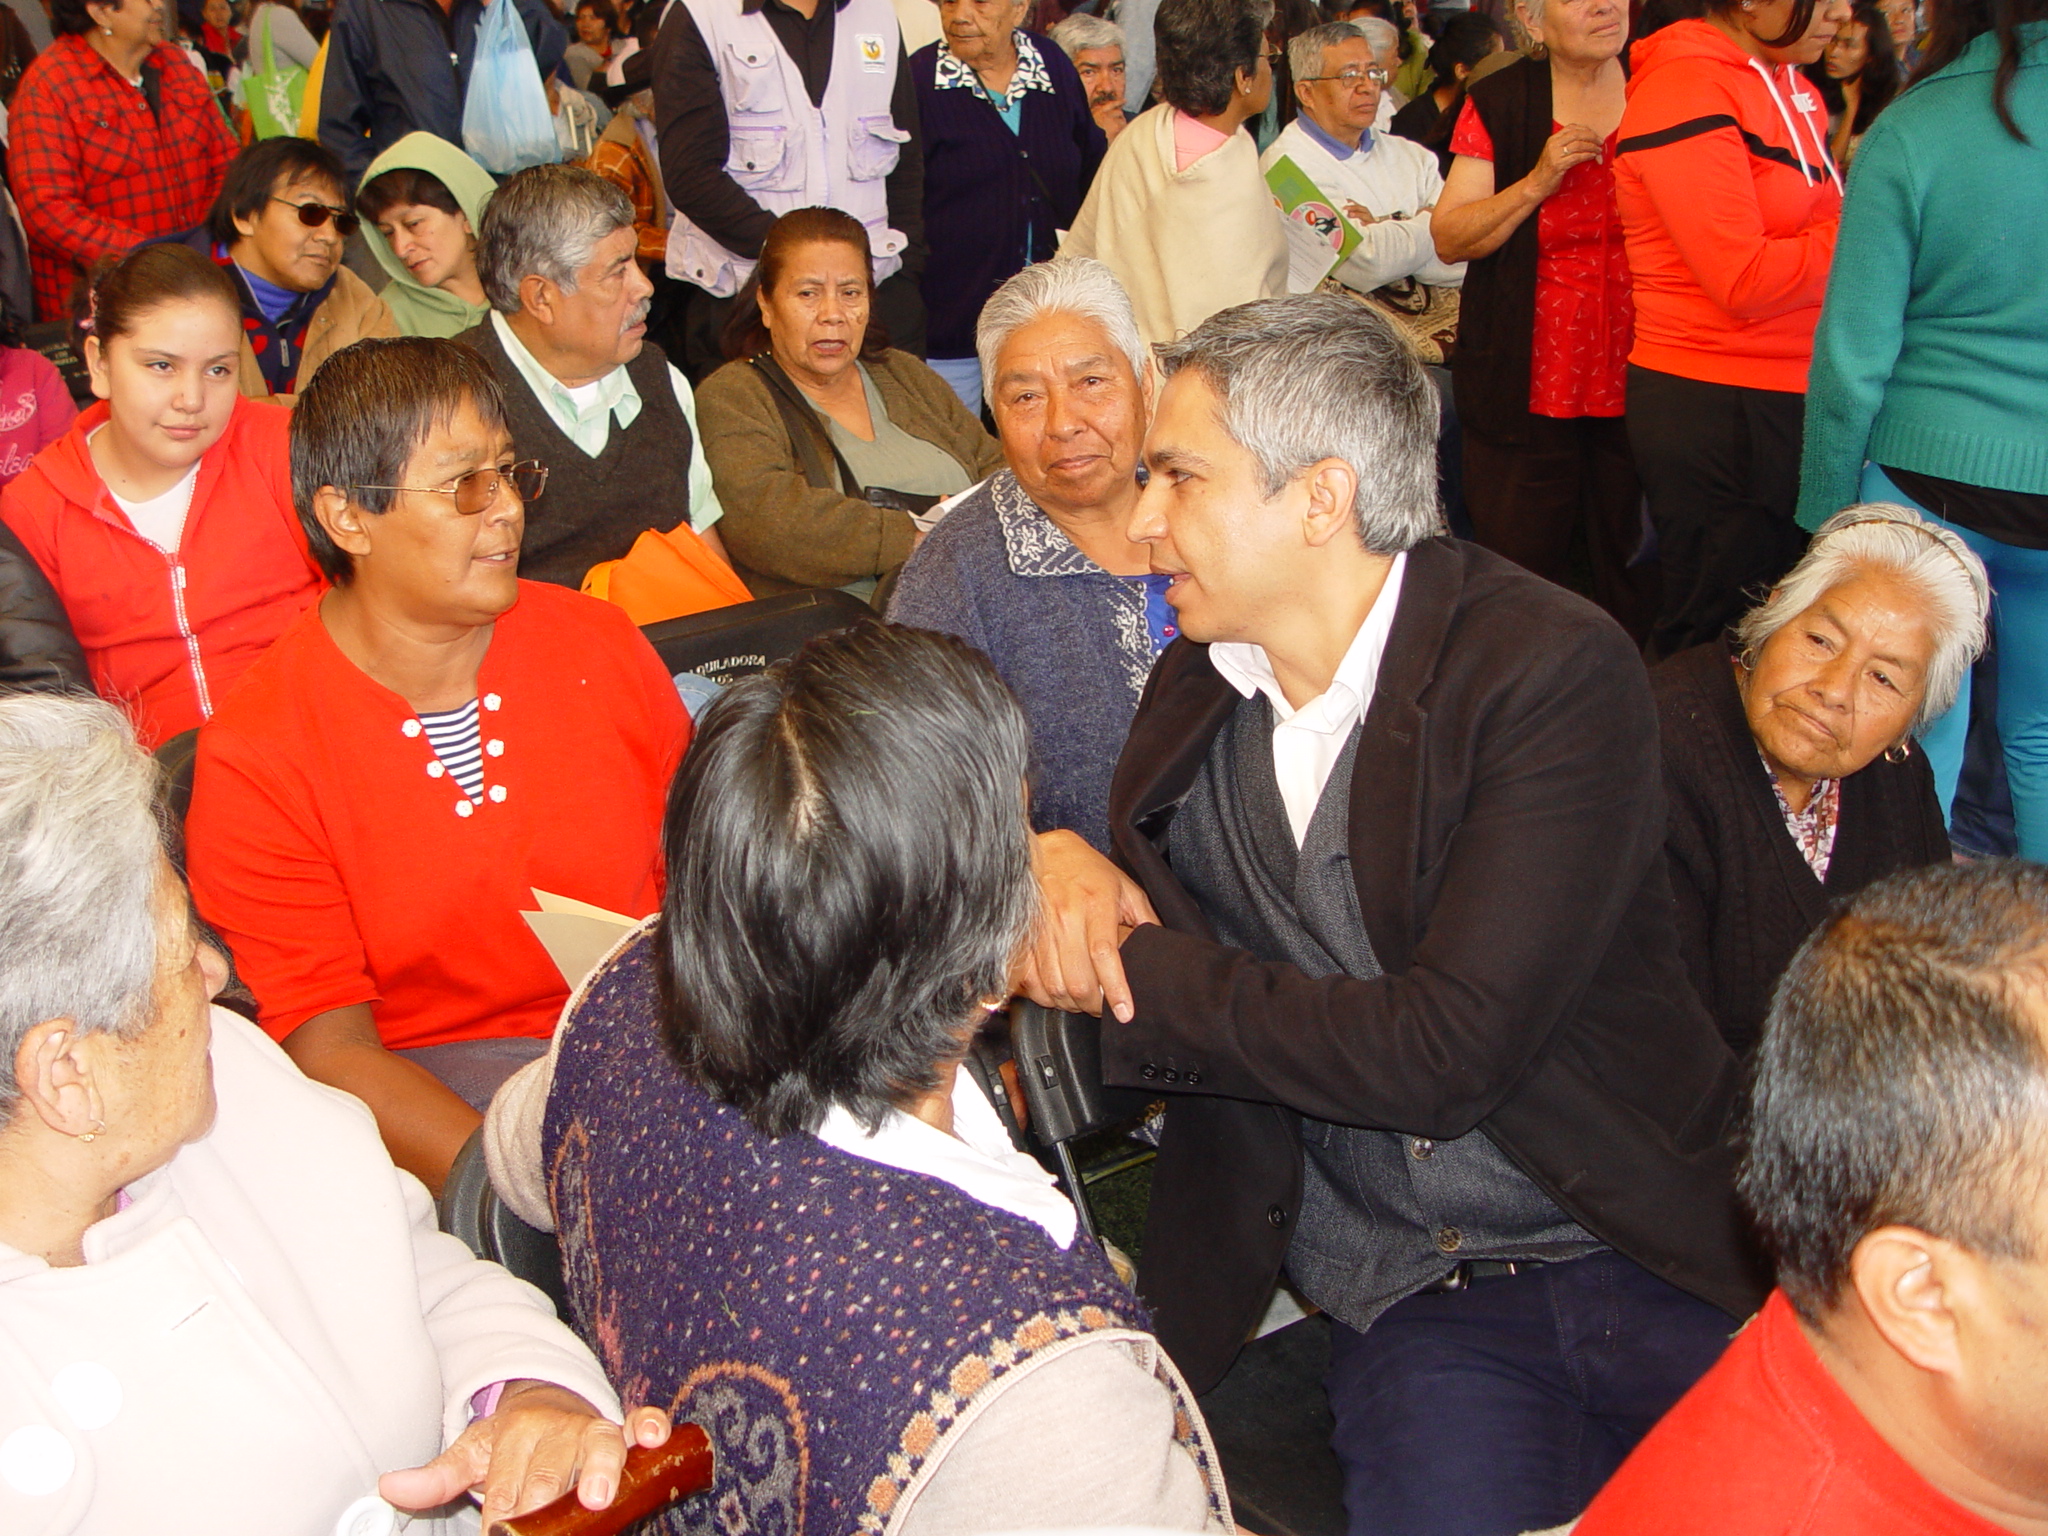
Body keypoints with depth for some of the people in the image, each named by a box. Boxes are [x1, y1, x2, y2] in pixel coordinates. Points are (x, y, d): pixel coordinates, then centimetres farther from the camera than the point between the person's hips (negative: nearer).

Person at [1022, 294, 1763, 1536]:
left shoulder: (1555, 667, -13)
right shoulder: (1200, 688, 6)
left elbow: (1446, 1051, -20)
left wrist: (1130, 967, -15)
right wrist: (1065, 867, -11)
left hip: (1655, 1255, -2)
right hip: (1411, 1294, 3)